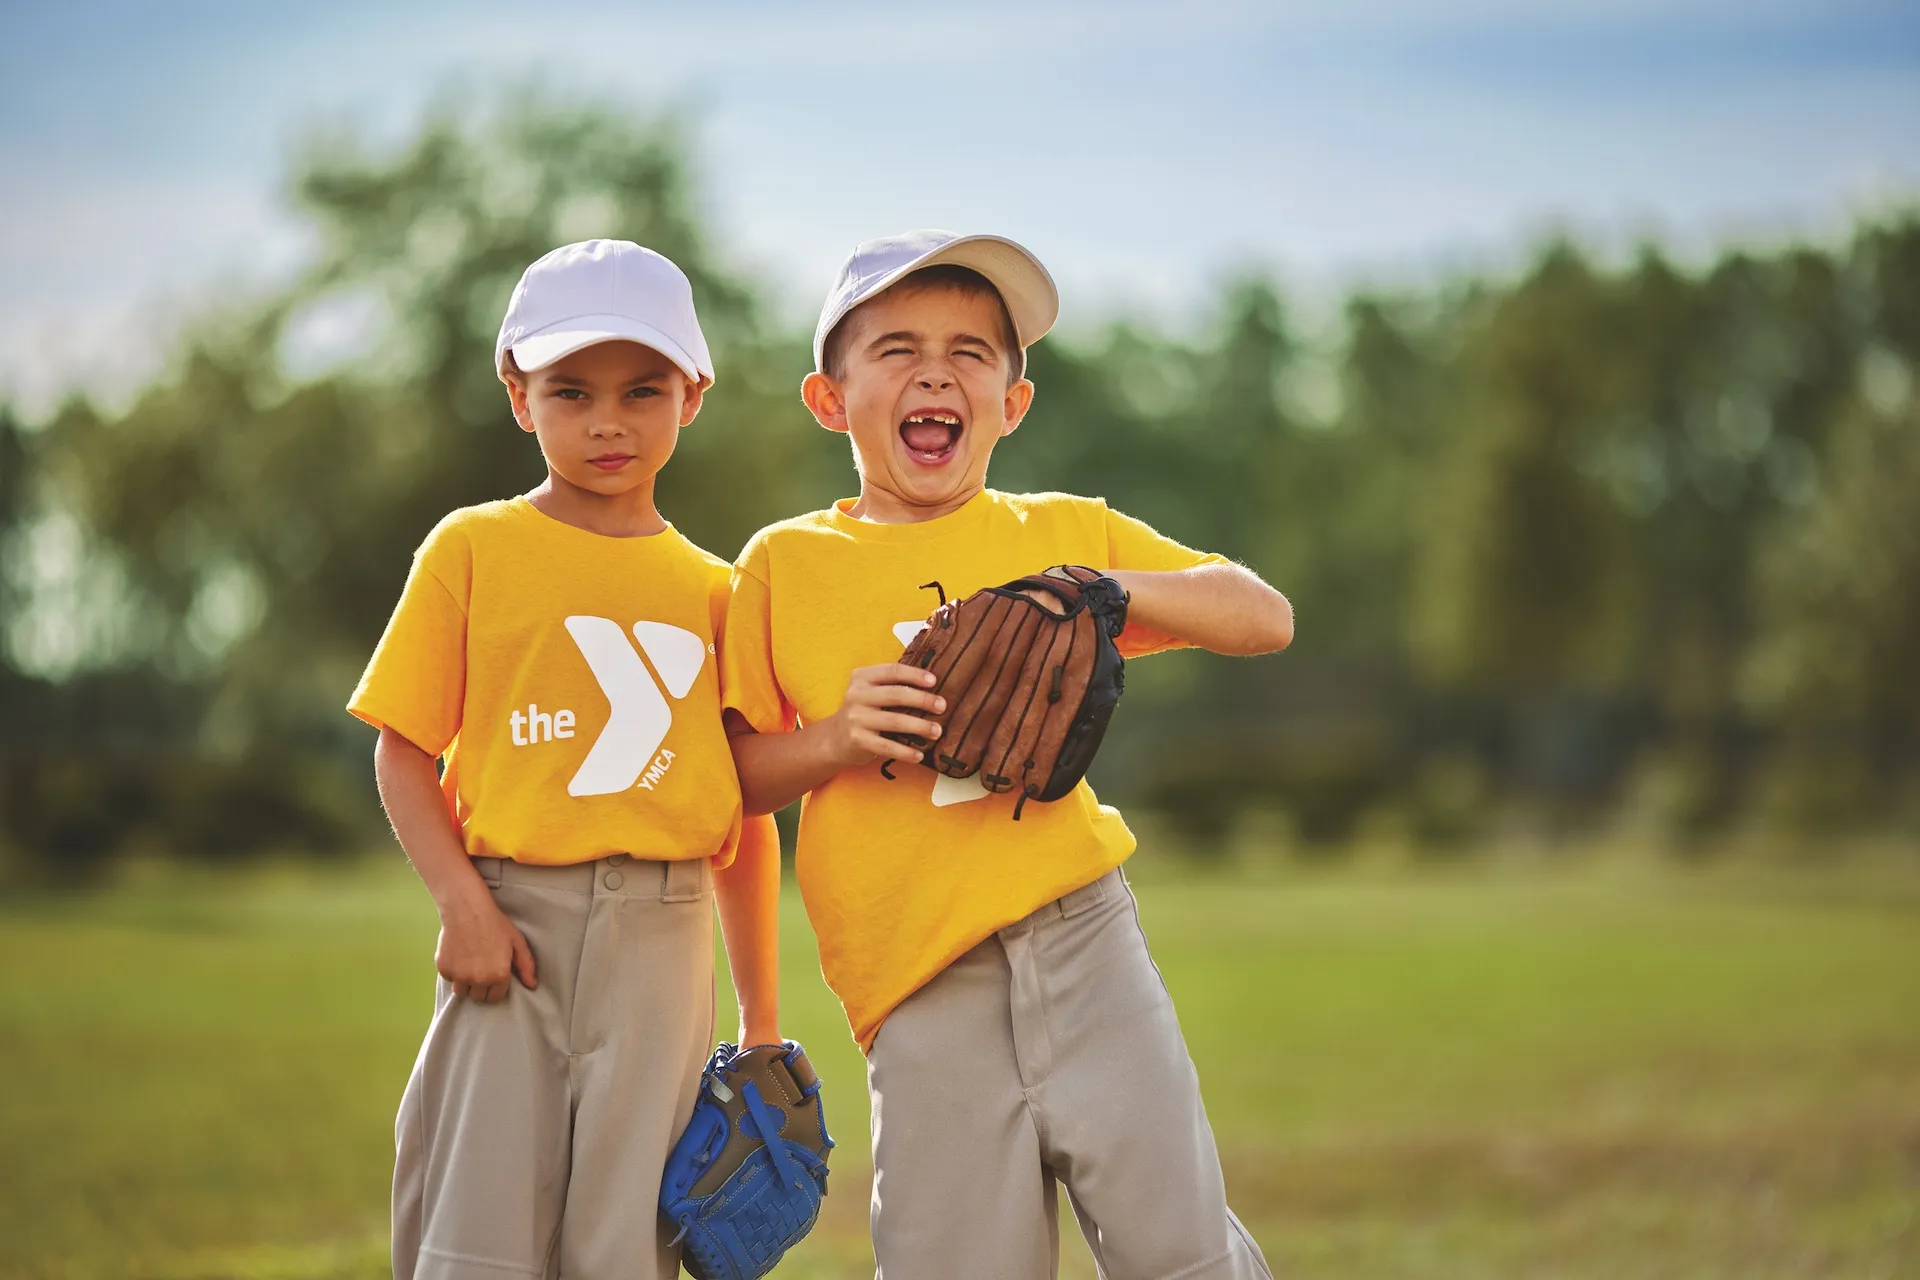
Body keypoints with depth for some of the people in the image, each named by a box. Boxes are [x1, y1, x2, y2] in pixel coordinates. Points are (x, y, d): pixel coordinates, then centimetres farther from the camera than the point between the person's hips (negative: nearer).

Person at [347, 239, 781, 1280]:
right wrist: (461, 902, -12)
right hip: (517, 914, -2)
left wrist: (761, 1016, 13)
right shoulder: (473, 549, 3)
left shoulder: (711, 590, 10)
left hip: (660, 937, 2)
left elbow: (744, 817, 13)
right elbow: (403, 752, 2)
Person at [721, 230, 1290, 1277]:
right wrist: (835, 738, -10)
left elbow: (1265, 619, 10)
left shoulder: (1067, 533, 12)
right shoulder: (785, 565, 8)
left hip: (1081, 933, 1)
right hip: (921, 989, -1)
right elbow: (731, 775, 9)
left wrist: (1107, 588, -5)